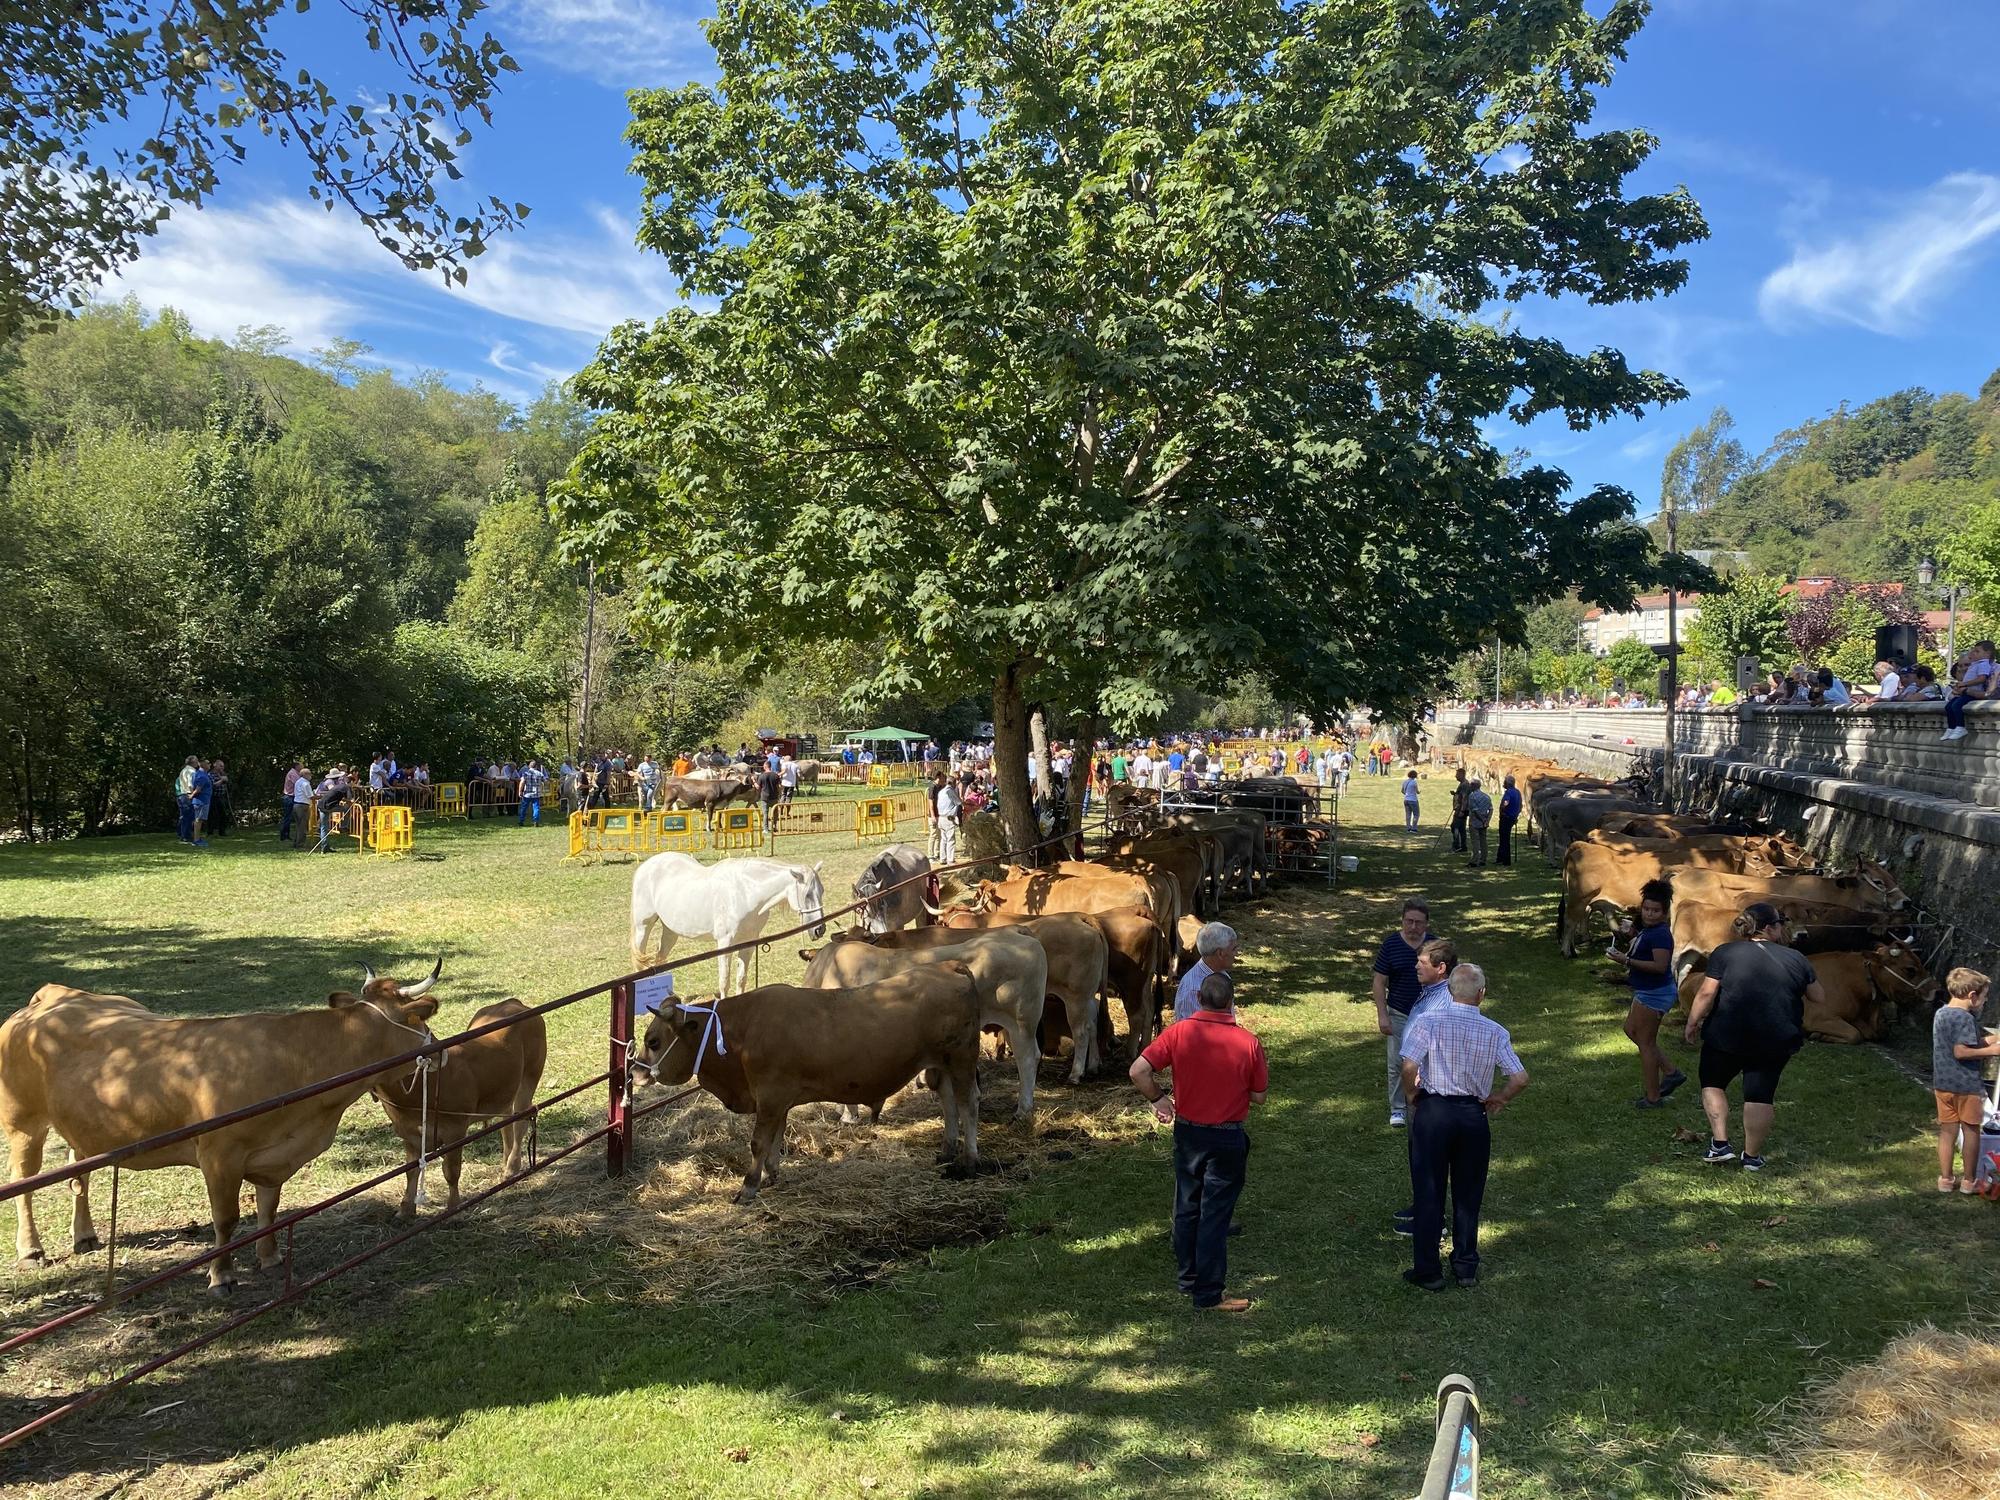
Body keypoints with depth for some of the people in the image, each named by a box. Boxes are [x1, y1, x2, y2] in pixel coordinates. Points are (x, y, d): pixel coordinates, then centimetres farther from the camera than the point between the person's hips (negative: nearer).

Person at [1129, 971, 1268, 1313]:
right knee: (1215, 1215, 5)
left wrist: (1157, 1099, 1)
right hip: (1228, 1138, -2)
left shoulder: (1179, 1032, -12)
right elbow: (1258, 1097, -4)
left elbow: (1138, 1071, -16)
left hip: (1187, 1132, 2)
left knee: (1186, 1208, 17)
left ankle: (1189, 1279, 30)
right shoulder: (1248, 1043, -14)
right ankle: (1208, 1294, 12)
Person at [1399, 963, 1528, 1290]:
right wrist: (1498, 1100, 11)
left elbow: (1409, 1067, -19)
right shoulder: (1495, 1032, -2)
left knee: (1429, 1193, 7)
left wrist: (1411, 1095, 0)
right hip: (1474, 1116, 2)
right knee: (1468, 1195, 16)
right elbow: (1520, 1079, -6)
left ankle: (1428, 1272, 14)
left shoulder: (1428, 1021, -9)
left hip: (1432, 1112, -2)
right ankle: (1466, 1267, 26)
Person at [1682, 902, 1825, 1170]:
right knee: (1760, 1095, 9)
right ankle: (1752, 1156, 15)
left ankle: (1720, 1144, 8)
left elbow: (1707, 993, -11)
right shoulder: (1796, 959, 3)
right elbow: (1819, 998, 12)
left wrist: (1692, 1024, -2)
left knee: (1712, 1083, 17)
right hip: (1775, 1042, 1)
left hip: (1727, 1036, -1)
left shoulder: (1725, 953, -4)